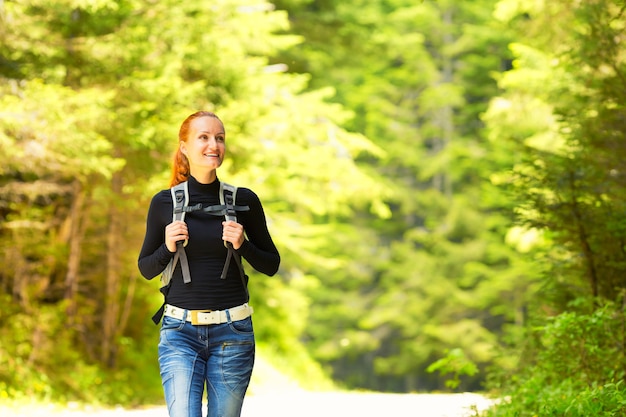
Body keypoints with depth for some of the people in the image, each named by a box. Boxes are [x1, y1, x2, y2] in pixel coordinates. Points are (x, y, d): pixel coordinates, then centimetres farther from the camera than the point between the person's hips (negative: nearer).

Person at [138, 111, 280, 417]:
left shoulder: (243, 200, 1)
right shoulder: (164, 203, 1)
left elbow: (271, 265, 8)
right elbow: (146, 269, 9)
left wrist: (243, 245, -10)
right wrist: (167, 247, -10)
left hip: (232, 332, 1)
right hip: (179, 331, -1)